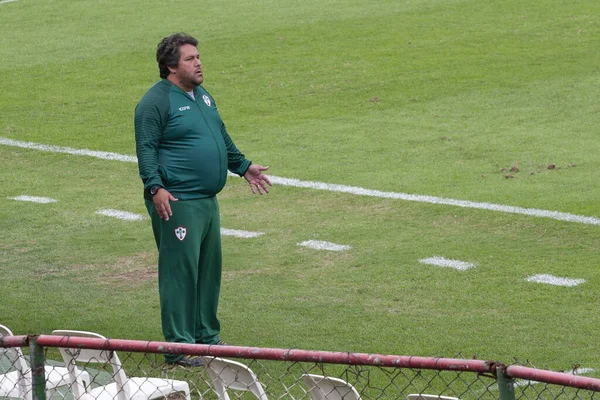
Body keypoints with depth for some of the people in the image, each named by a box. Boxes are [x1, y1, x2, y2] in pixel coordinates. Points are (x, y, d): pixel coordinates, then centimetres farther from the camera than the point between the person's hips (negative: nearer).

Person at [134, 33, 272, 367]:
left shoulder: (203, 96, 17)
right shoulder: (157, 101, -10)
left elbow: (223, 138, 30)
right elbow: (146, 150, -15)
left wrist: (243, 166, 33)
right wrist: (155, 188, -25)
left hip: (208, 201, 9)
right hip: (177, 202, -9)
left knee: (210, 270, 14)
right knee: (180, 271, -8)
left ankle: (207, 336, 25)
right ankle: (179, 346, -5)